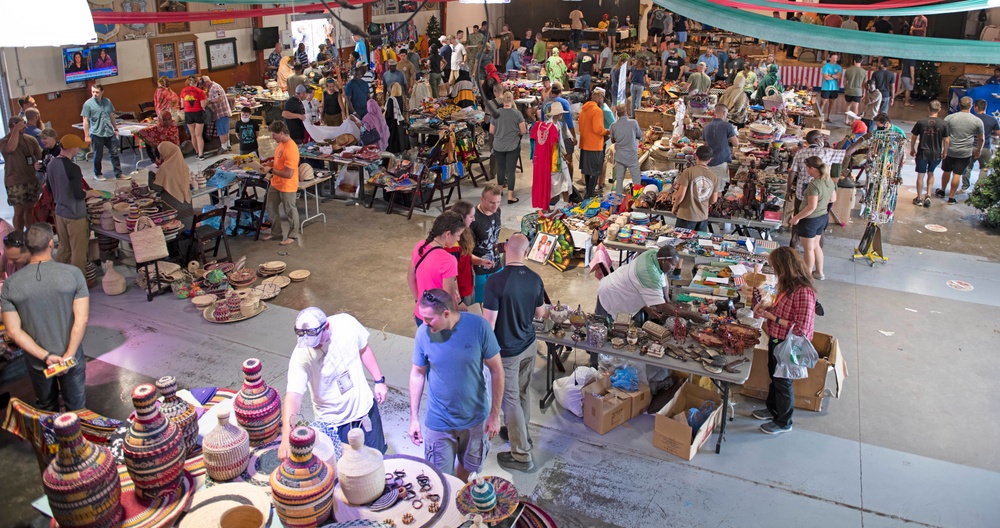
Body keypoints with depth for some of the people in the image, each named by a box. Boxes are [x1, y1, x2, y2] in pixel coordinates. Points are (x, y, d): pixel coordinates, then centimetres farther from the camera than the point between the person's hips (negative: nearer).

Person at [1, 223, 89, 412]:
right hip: (72, 358, -1)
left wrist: (45, 356, -12)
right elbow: (81, 320, -19)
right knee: (76, 409, 18)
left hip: (37, 361, 2)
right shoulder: (73, 274, -16)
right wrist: (68, 356, -15)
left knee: (47, 409, 24)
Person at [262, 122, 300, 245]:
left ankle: (293, 236, 26)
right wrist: (270, 163, 1)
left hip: (287, 187, -10)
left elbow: (288, 174, -29)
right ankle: (276, 233, 35)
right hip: (275, 184, 10)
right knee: (271, 209, 19)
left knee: (290, 212, 9)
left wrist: (271, 170, -21)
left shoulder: (290, 150, -29)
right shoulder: (281, 143, 1)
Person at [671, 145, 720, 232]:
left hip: (687, 216, -4)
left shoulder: (689, 172, -13)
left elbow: (681, 194, -15)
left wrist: (674, 207, 2)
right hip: (703, 217, 4)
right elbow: (714, 200, 5)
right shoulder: (714, 176, 0)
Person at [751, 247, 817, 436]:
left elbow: (801, 329, -30)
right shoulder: (788, 285, -2)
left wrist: (773, 317, -25)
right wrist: (768, 307, -1)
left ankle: (783, 422, 32)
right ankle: (772, 409, 48)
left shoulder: (803, 292, -31)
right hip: (776, 340, 9)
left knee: (783, 382, 11)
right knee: (774, 376, 26)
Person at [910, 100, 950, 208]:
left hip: (922, 153, -1)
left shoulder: (921, 122, -8)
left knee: (921, 175, 8)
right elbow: (946, 141, -2)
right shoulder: (943, 124, -6)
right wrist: (945, 152, 13)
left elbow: (913, 137, 0)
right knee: (930, 173, 21)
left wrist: (912, 149, 15)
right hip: (936, 154, 1)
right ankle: (928, 196, 13)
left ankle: (919, 198, 15)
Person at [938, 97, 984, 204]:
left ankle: (942, 191, 35)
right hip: (965, 153, -1)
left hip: (949, 151, 1)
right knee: (957, 174, 1)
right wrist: (978, 151, 21)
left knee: (947, 171, 18)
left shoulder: (949, 118, -5)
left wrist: (943, 149, 9)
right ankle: (951, 198, 5)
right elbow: (981, 139, 6)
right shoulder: (977, 121, -3)